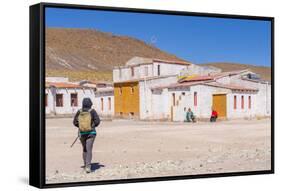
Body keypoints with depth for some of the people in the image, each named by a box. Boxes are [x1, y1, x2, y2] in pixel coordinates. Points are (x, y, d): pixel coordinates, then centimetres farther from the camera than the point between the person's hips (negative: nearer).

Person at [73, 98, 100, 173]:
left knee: (84, 149, 18)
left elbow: (75, 122, 1)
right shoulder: (92, 111, -7)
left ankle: (86, 165, 25)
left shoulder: (79, 112, -1)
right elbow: (97, 121, -9)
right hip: (91, 133, -3)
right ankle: (88, 166, -17)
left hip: (81, 133, 3)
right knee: (89, 150, -5)